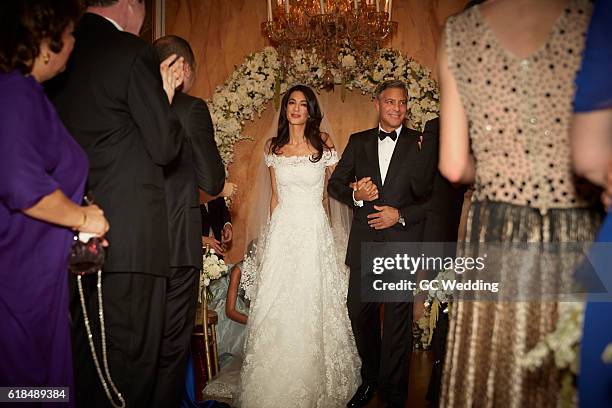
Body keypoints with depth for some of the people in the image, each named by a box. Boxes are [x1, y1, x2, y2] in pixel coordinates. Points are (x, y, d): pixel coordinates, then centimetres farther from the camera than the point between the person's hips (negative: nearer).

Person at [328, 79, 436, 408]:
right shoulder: (358, 142, 8)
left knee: (398, 320, 7)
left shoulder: (421, 144, 0)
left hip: (402, 243, -3)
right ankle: (370, 379, 36)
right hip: (364, 243, 3)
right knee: (359, 313, 12)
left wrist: (400, 215, -14)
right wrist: (355, 194, -10)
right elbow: (335, 184, 9)